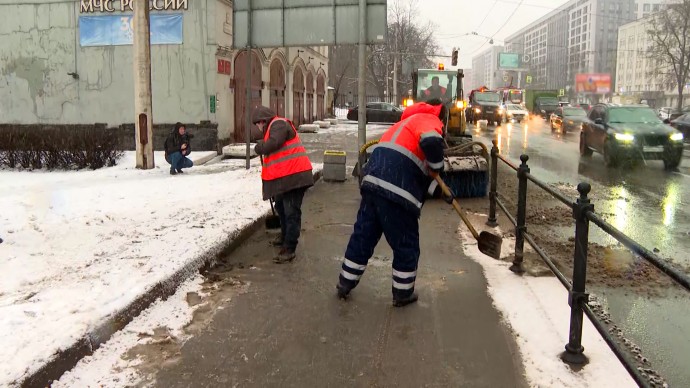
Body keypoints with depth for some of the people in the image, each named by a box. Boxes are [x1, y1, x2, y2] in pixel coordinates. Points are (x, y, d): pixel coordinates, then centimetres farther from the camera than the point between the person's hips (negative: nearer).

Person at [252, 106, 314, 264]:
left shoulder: (279, 124, -9)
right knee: (281, 207, 24)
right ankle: (285, 237, 43)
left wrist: (259, 147, -7)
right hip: (284, 177, 11)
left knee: (291, 212, -10)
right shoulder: (273, 127, 23)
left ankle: (289, 250, -9)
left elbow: (273, 144, -26)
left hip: (294, 175, -11)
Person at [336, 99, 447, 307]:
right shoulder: (430, 121, 2)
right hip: (396, 189, -8)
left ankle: (345, 284, 28)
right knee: (406, 244, 8)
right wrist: (437, 168, -4)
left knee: (362, 235, 18)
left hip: (373, 180, 8)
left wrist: (430, 178, 29)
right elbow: (431, 142, -23)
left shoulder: (409, 120, 30)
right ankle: (403, 293, 21)